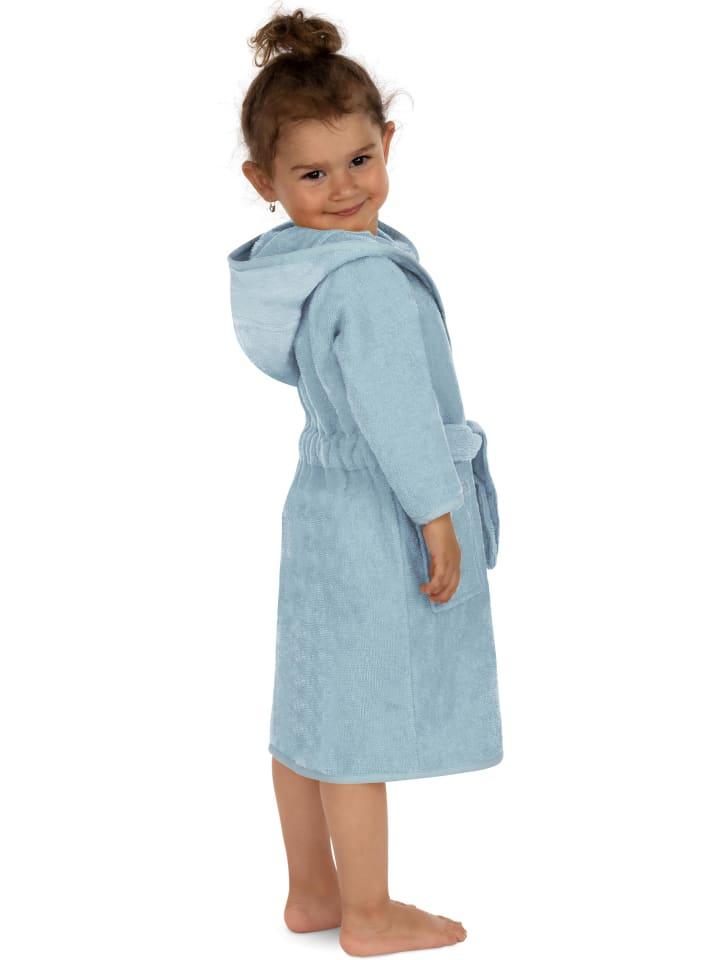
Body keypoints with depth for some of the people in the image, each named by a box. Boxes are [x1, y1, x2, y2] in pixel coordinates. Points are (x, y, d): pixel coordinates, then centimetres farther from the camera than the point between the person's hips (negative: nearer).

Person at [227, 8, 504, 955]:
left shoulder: (293, 263, 6)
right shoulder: (367, 279, -25)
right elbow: (394, 413, -25)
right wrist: (438, 519, -16)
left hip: (321, 503, 10)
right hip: (379, 524, -10)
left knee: (312, 709, 16)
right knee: (363, 718, 3)